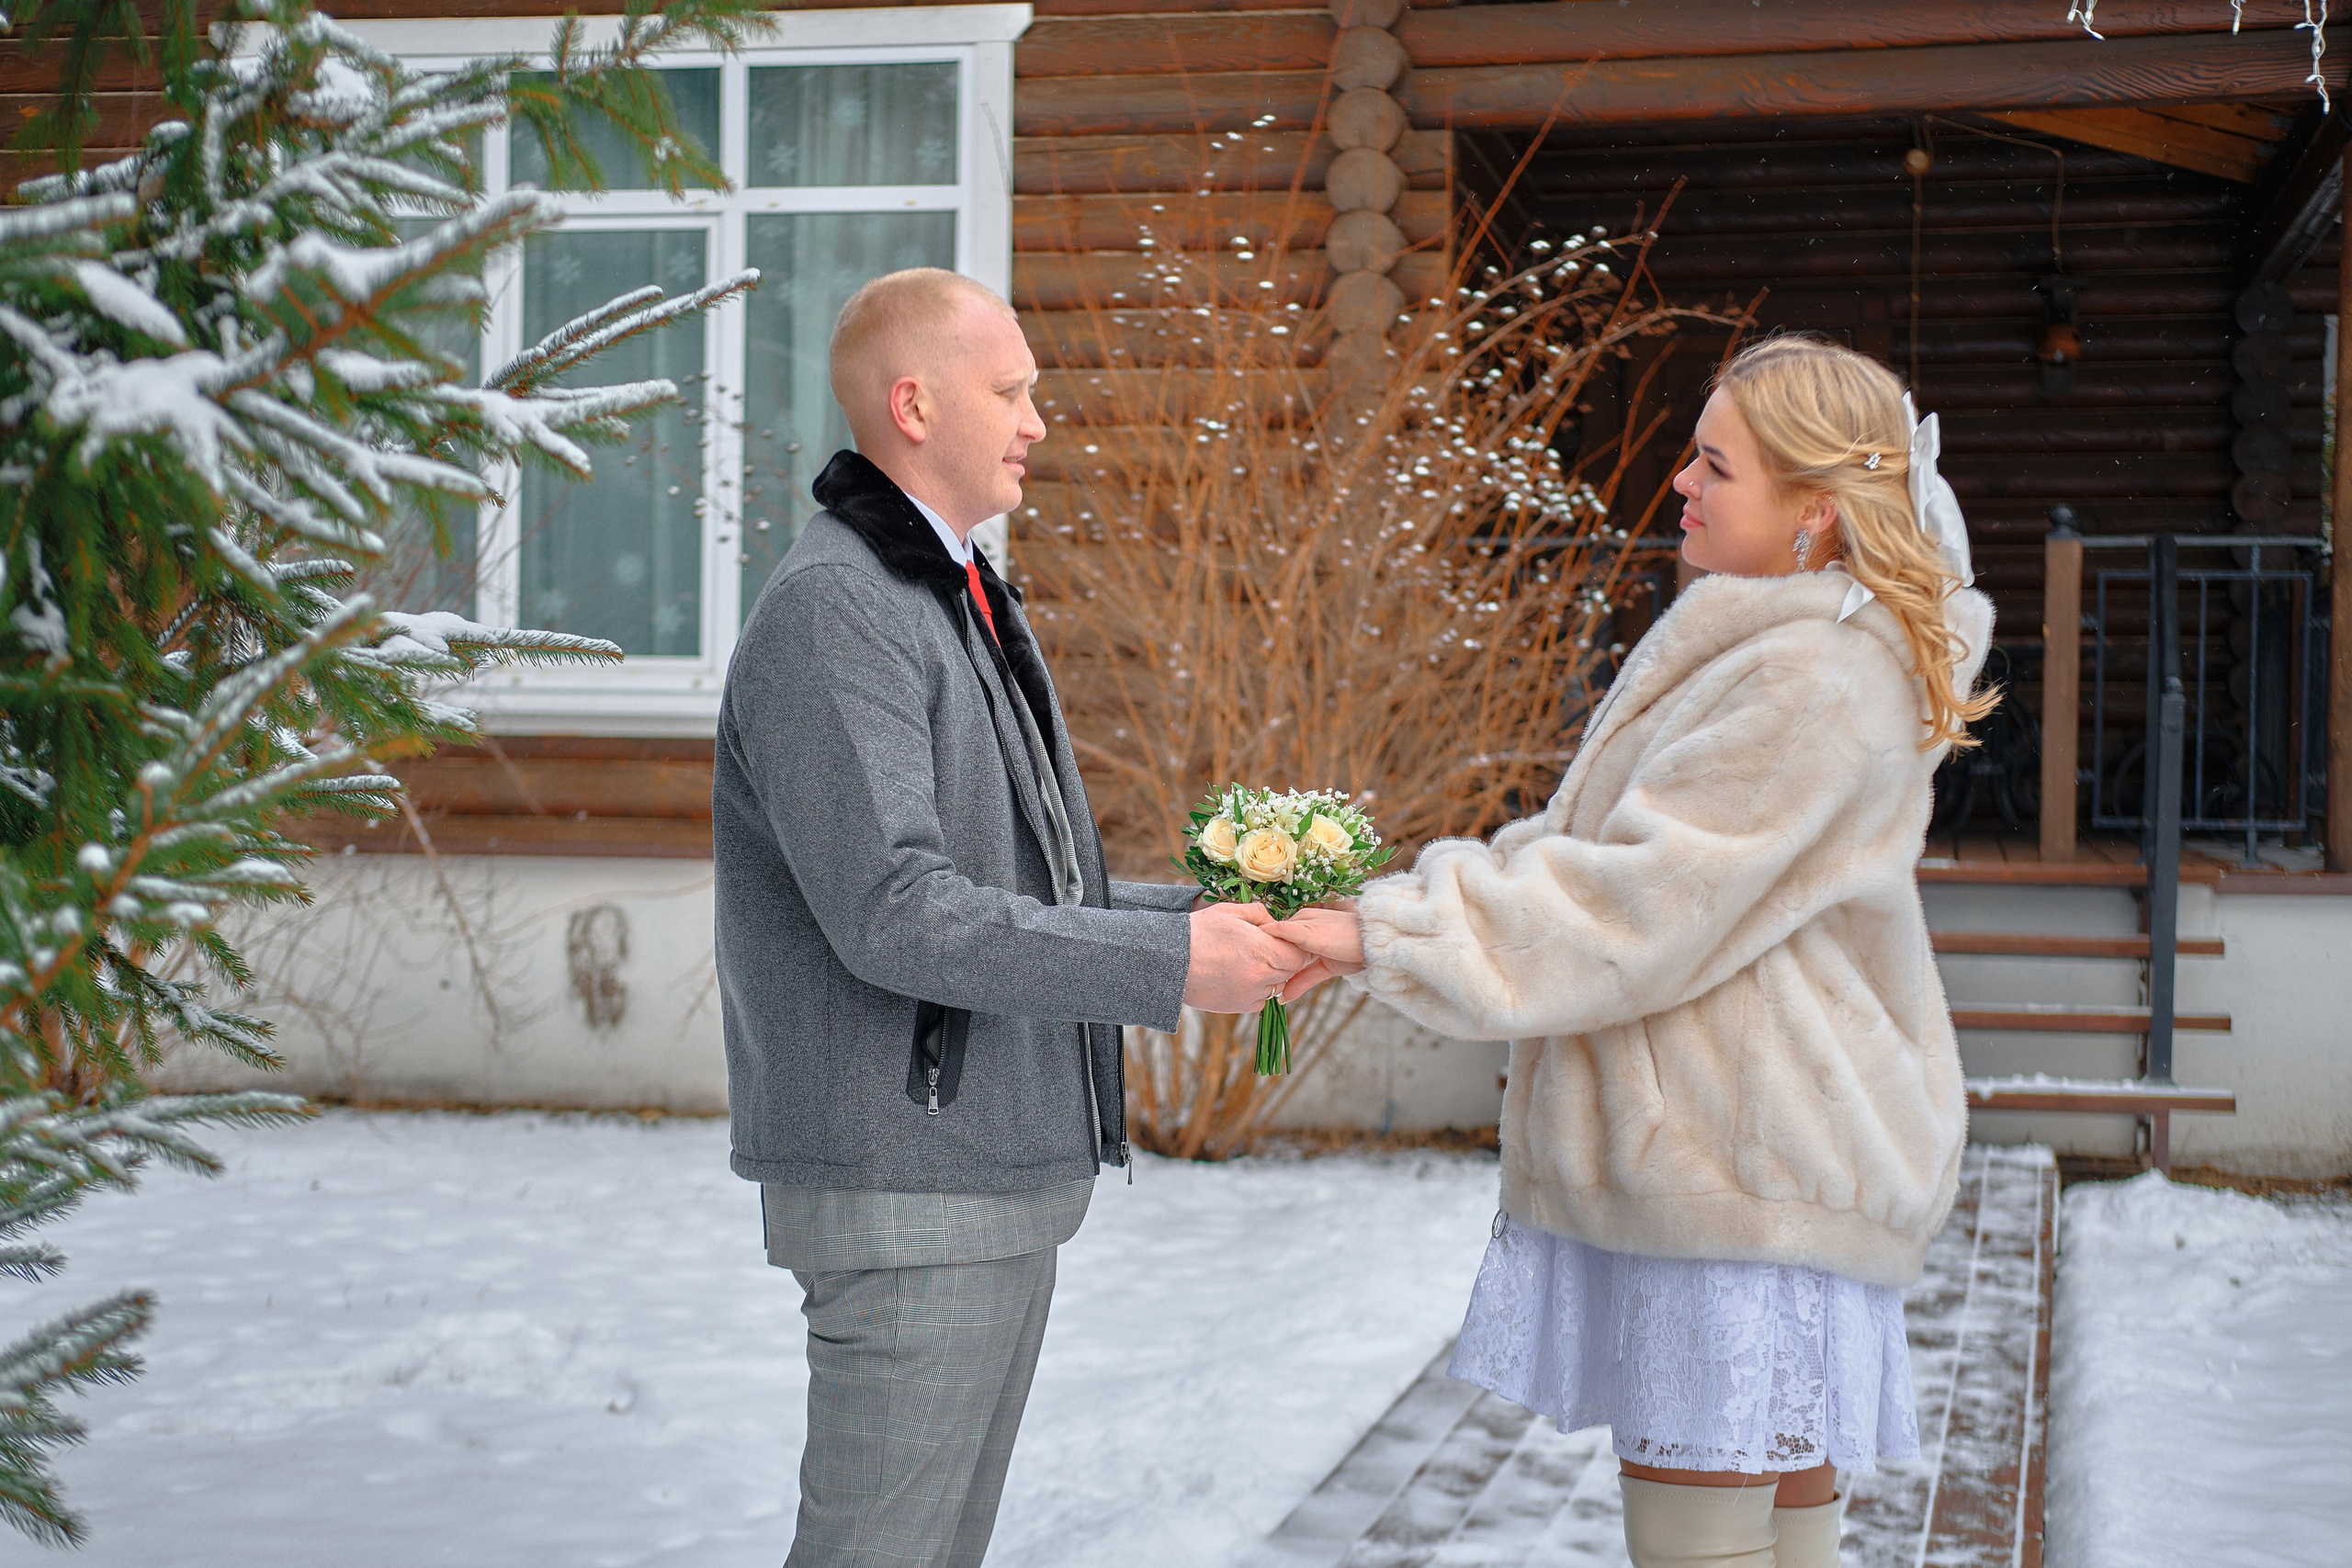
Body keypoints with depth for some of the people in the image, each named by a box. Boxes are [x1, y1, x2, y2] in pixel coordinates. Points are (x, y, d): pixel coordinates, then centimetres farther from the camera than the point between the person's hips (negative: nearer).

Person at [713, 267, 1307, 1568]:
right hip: (905, 1188, -10)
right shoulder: (830, 611, -15)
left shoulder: (968, 607, 18)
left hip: (1003, 1172, 10)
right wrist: (1165, 966, -22)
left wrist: (1207, 919, 6)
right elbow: (893, 913, -24)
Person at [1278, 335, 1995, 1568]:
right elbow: (1631, 850, 19)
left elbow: (1644, 903, -21)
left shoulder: (1815, 682, -18)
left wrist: (1394, 935, -17)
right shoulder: (1772, 644, 16)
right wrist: (1413, 906, 8)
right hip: (1718, 1154, 10)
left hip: (1737, 1173, -10)